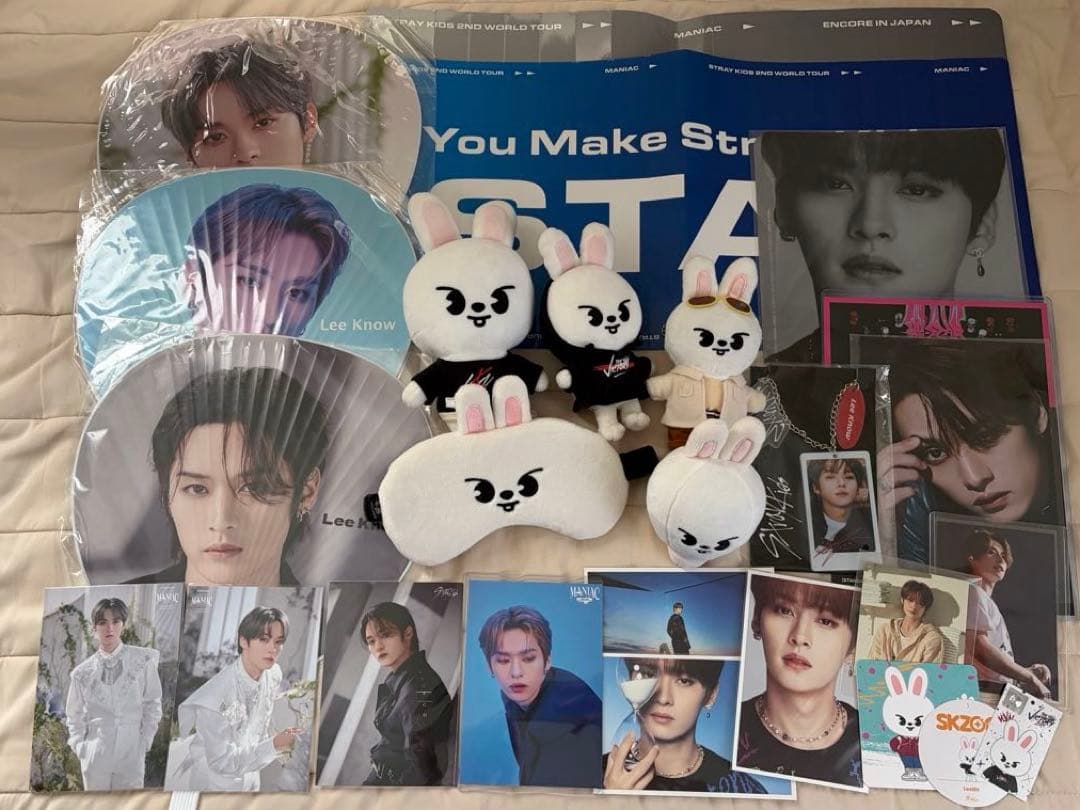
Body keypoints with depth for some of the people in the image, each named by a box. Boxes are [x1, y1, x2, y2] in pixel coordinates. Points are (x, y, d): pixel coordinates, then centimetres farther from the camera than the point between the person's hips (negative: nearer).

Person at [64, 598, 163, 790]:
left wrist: (144, 743, -3)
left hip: (131, 754, -1)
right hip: (95, 754, 2)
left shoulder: (143, 660, -4)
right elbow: (73, 715, 12)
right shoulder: (83, 672, 2)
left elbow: (152, 705, 1)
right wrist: (80, 747, 2)